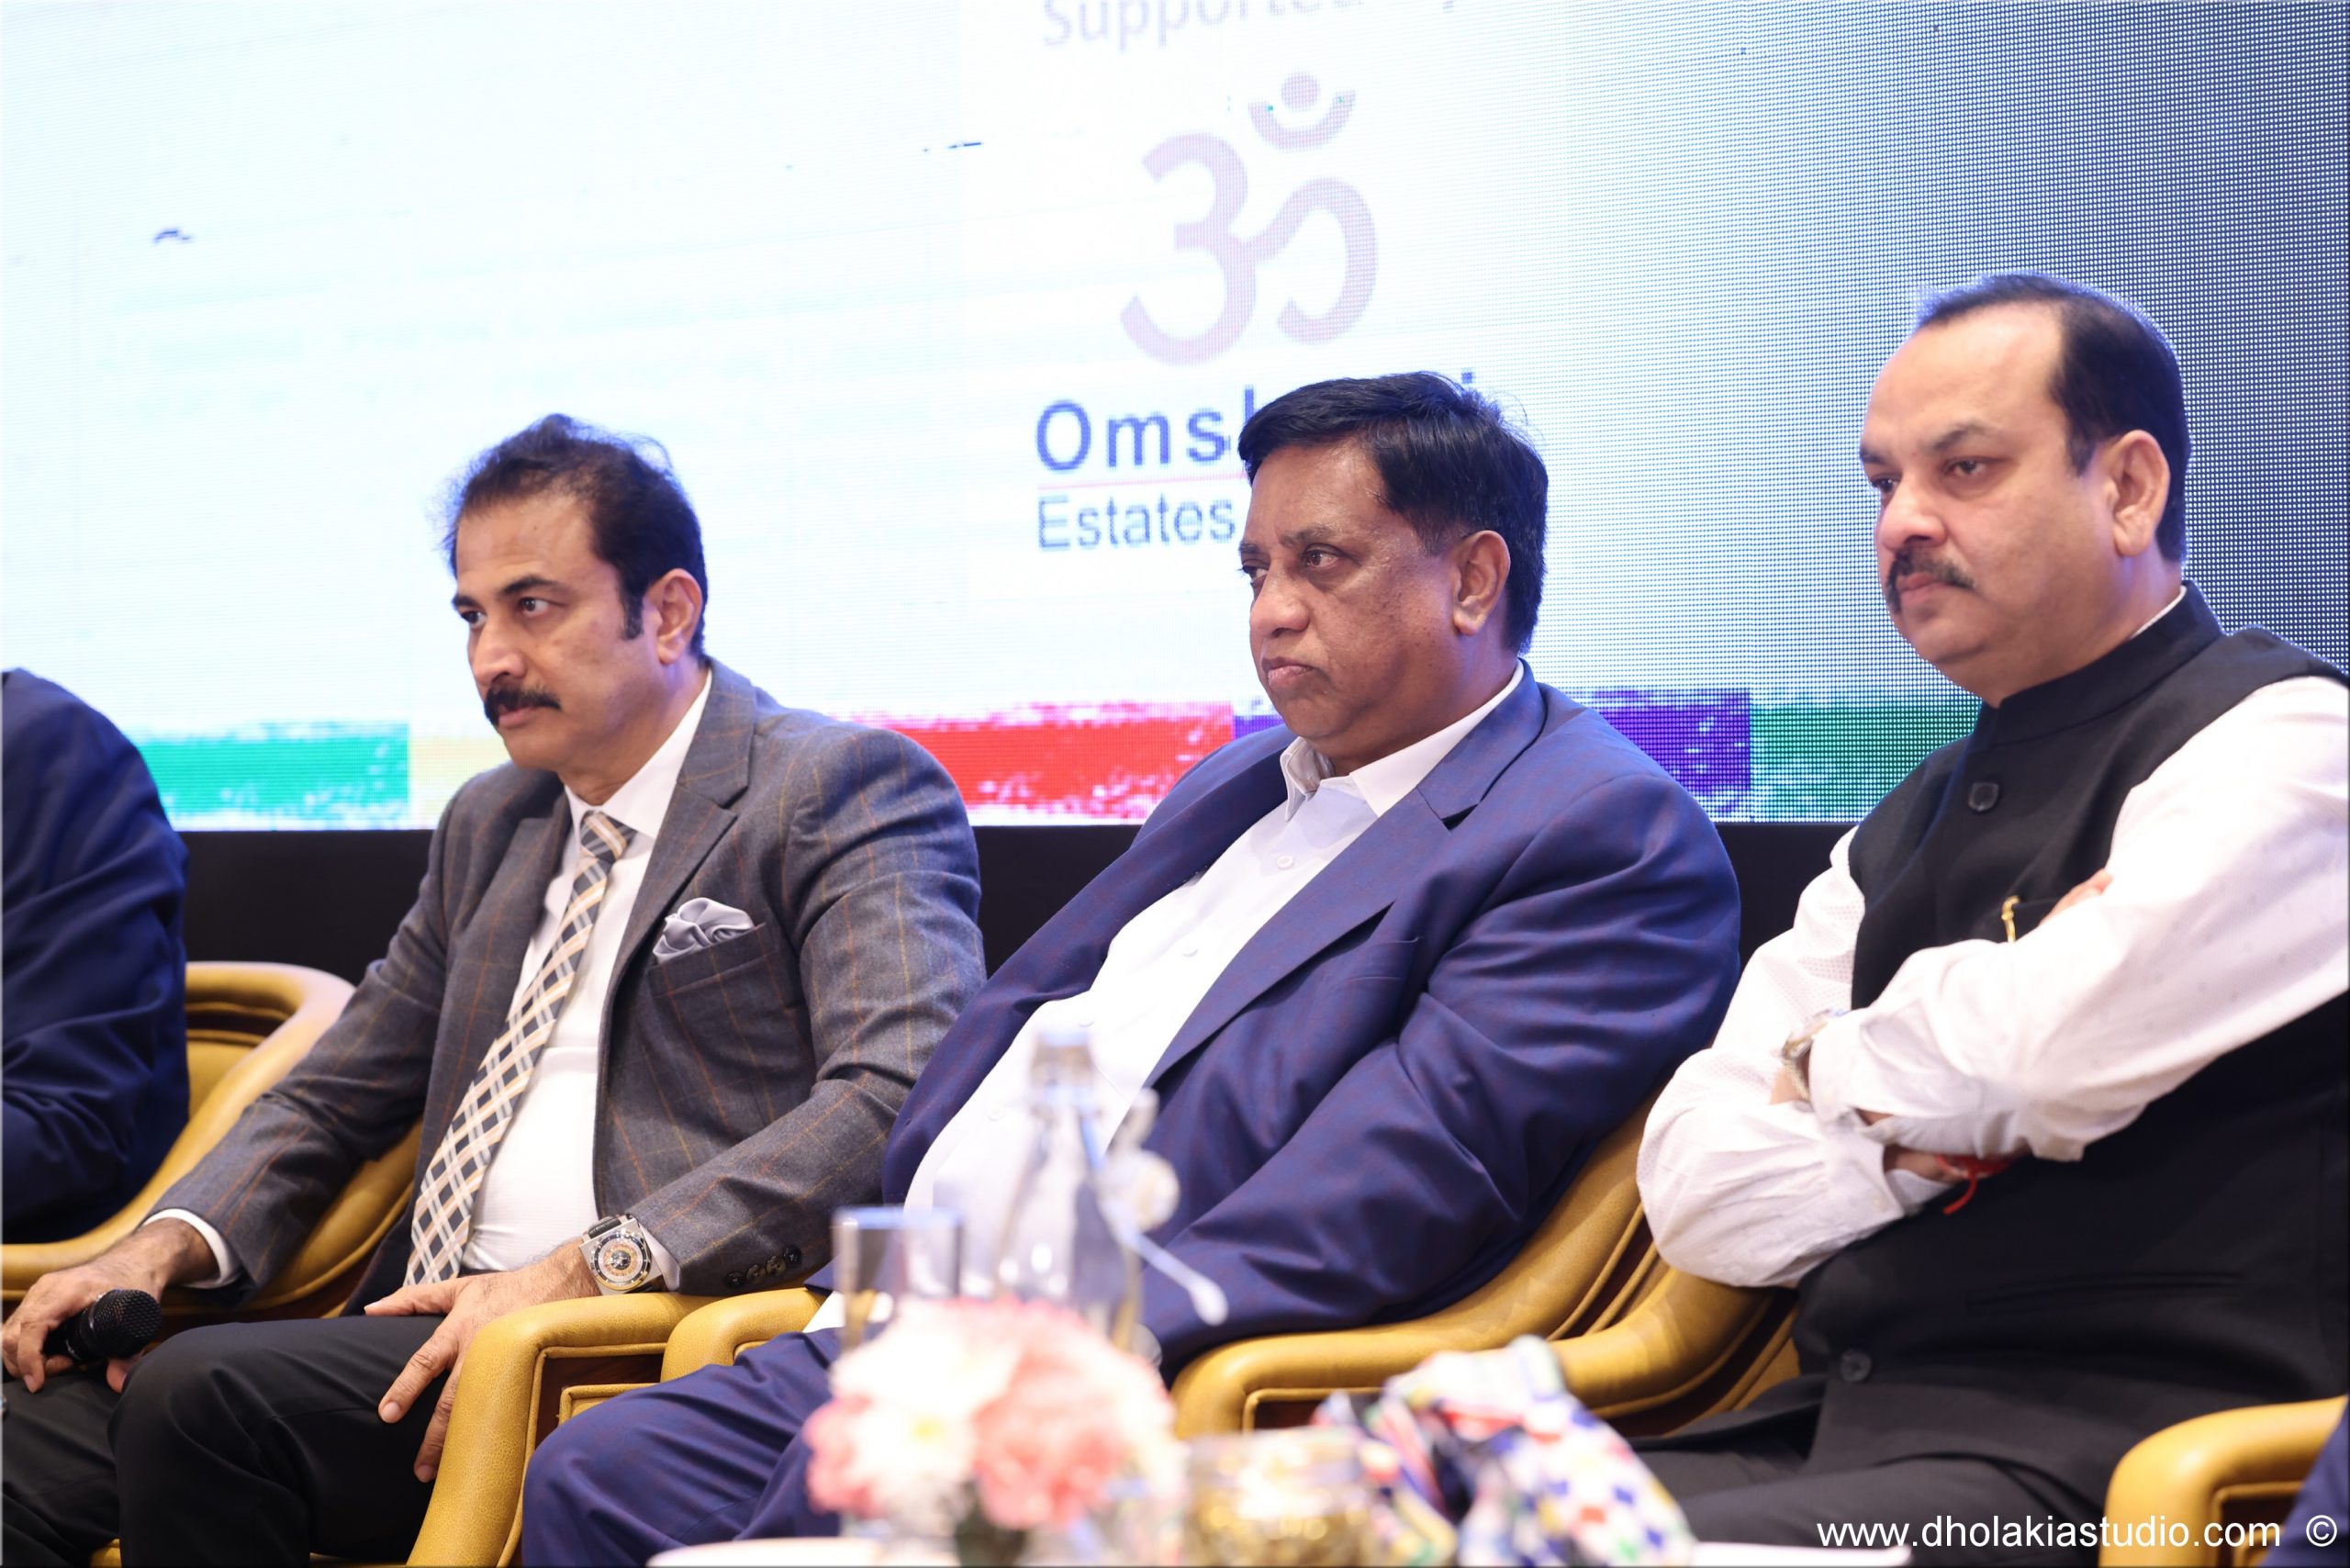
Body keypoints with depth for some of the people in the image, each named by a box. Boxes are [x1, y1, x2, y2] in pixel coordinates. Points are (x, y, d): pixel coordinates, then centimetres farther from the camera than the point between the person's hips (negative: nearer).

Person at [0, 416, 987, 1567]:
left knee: (202, 1393, -25)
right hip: (431, 1331, 7)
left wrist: (582, 1270, -24)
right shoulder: (490, 824, 23)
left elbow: (896, 1101, -16)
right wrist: (166, 1246, 5)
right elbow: (335, 1095, 27)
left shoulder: (848, 791, -1)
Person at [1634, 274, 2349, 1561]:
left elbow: (2035, 1058, -18)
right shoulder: (1905, 832, 19)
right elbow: (1694, 1193, 11)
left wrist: (1832, 1069, 2)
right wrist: (1922, 1135, -7)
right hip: (1835, 1426, 7)